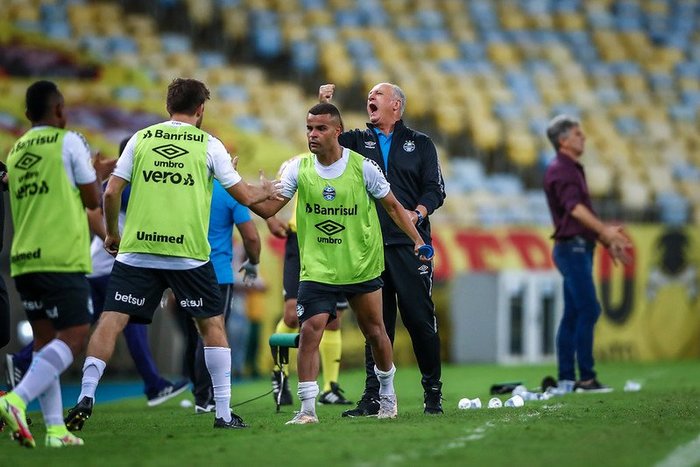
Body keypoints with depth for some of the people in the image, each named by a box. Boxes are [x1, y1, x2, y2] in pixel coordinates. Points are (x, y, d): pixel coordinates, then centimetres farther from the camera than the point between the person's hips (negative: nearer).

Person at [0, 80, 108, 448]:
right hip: (62, 257, -7)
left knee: (45, 339, 9)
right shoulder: (69, 142, -2)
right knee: (74, 334, -7)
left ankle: (55, 428, 1)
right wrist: (94, 171, 20)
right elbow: (92, 199, 0)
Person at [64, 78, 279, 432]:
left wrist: (112, 233, 20)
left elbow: (111, 193, 5)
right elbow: (244, 196, 9)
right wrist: (265, 191, 32)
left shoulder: (141, 138, 8)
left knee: (111, 321, 1)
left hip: (137, 249, 1)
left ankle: (86, 397, -14)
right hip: (188, 253, -1)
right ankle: (223, 413, 10)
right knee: (212, 324, 11)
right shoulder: (208, 145, 5)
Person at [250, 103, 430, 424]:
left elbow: (392, 206, 4)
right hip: (317, 269, 0)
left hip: (362, 267, 0)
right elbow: (268, 209, -8)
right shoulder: (299, 168, -4)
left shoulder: (362, 167, -8)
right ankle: (307, 408, -10)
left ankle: (387, 394, 36)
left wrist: (417, 240, 0)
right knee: (310, 331, -15)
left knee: (374, 331, 11)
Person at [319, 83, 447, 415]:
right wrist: (323, 108, -11)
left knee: (419, 318, -4)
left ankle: (433, 392, 7)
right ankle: (373, 397, 6)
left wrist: (417, 213, -15)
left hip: (409, 243, -2)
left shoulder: (419, 144, 11)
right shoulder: (358, 141, 16)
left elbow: (435, 189, 4)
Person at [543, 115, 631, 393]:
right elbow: (574, 208, -27)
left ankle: (566, 380, 9)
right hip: (572, 247, -10)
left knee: (573, 315, 8)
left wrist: (608, 243, 21)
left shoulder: (573, 170, 19)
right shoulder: (560, 171, -13)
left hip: (579, 249, 10)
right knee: (588, 310, -13)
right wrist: (605, 231, -36)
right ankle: (586, 378, -14)